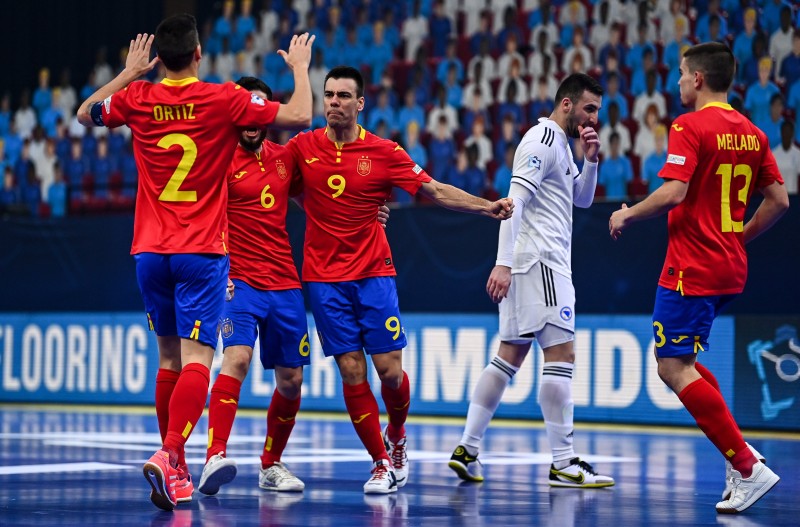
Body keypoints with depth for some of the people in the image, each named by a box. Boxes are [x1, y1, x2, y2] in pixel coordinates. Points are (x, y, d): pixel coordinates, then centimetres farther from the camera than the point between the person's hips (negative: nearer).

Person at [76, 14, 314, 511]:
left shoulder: (137, 98, 2)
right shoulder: (225, 100, -8)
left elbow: (85, 113, 23)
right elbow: (299, 117, -7)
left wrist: (129, 72, 31)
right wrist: (300, 68, 10)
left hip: (150, 251, 4)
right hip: (202, 251, -4)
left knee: (169, 357, 16)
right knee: (196, 359, -10)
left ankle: (175, 468, 20)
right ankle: (169, 455, -30)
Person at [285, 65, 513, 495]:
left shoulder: (384, 152, -1)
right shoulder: (303, 147, 2)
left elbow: (436, 191, 0)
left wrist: (486, 206, -10)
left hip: (373, 273, 0)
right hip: (324, 278, 0)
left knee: (390, 371, -4)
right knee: (352, 373, -5)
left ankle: (396, 436, 27)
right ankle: (381, 461, 8)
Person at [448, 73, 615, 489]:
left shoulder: (558, 144, 20)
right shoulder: (542, 140, -11)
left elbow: (582, 199, 28)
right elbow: (514, 201, -19)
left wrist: (590, 159, 10)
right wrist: (503, 263, -27)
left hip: (533, 263, 10)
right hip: (540, 262, -10)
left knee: (510, 356, 9)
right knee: (561, 355, -10)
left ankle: (467, 449, 8)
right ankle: (563, 464, -9)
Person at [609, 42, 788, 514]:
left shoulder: (690, 126, -12)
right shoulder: (752, 133, 11)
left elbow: (673, 193, -21)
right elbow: (779, 200, 11)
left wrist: (627, 215, -5)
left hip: (692, 268, -8)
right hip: (730, 269, 9)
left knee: (673, 368, -5)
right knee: (680, 360, 20)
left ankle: (748, 467, -11)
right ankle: (740, 453, 9)